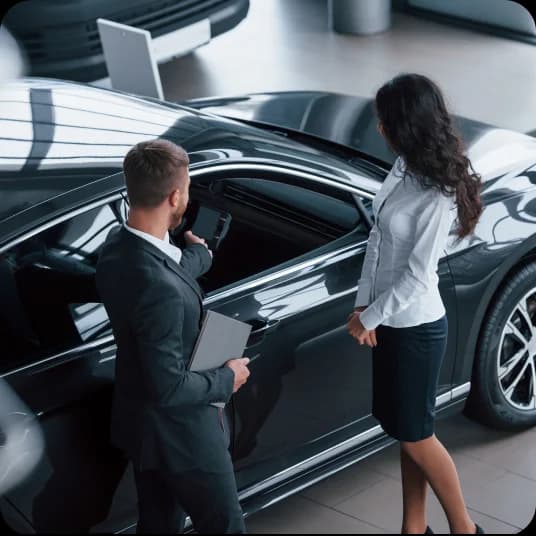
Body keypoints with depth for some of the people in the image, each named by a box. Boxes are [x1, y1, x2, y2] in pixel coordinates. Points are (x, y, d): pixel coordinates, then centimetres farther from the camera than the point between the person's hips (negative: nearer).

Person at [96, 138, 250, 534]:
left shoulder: (119, 246, -8)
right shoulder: (159, 287, -36)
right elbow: (169, 387, -30)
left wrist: (198, 254, 34)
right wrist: (227, 379, -13)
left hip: (142, 422, 8)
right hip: (178, 431, -8)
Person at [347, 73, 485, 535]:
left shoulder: (438, 195, -26)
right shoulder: (405, 167, 0)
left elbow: (416, 277, -23)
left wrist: (370, 318, -12)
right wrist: (363, 304, 0)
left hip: (416, 326, -8)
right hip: (392, 319, 8)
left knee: (414, 434, 7)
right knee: (403, 429, 18)